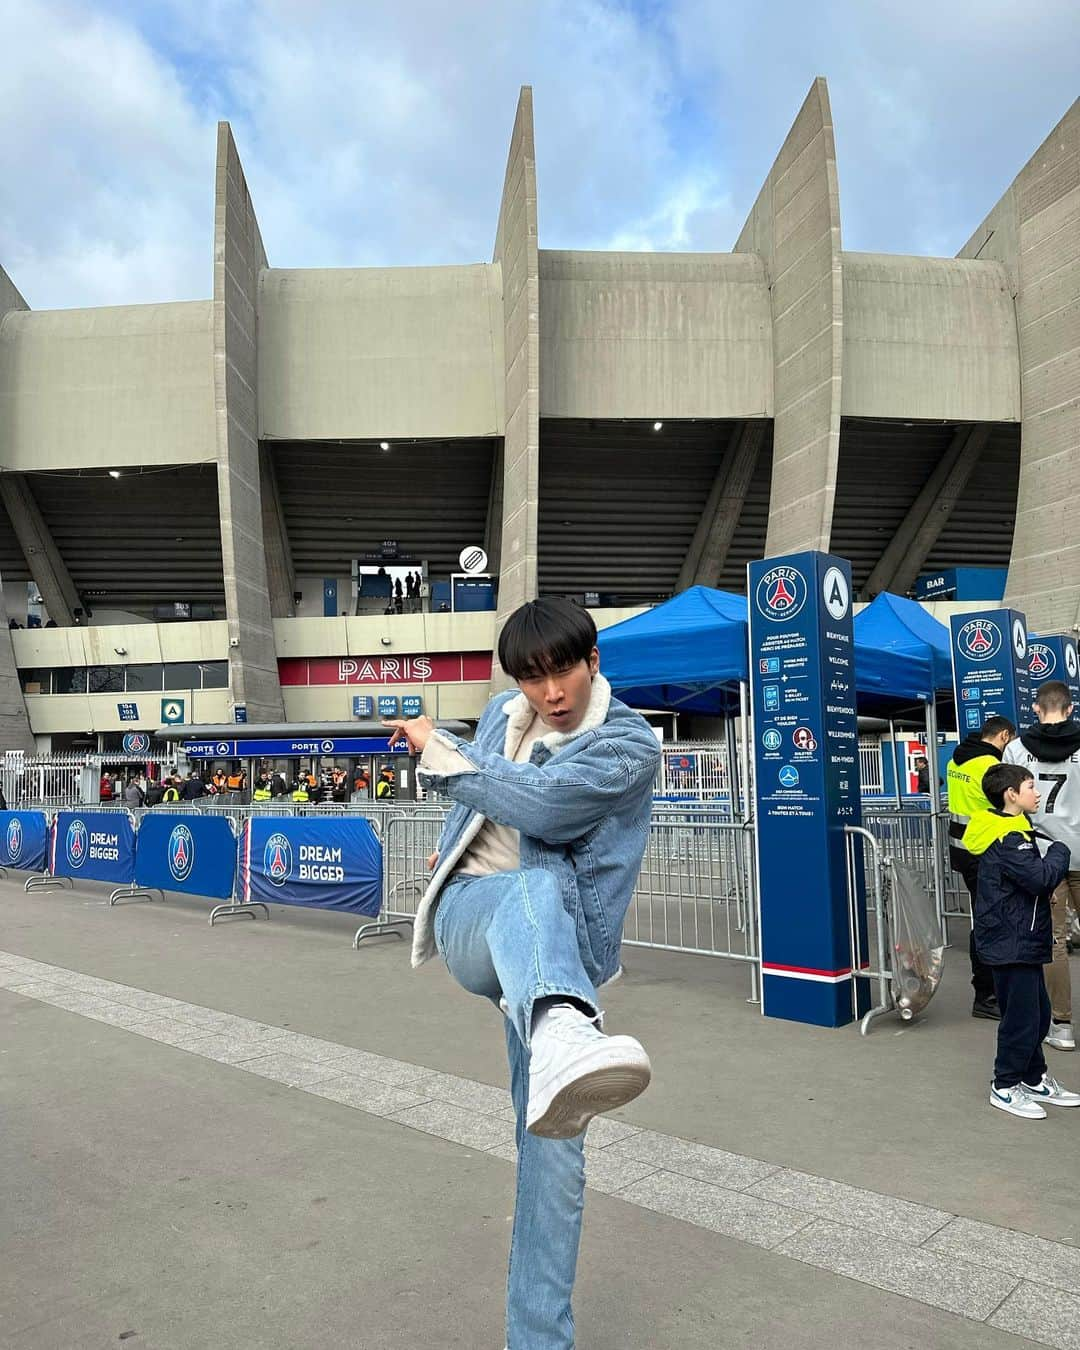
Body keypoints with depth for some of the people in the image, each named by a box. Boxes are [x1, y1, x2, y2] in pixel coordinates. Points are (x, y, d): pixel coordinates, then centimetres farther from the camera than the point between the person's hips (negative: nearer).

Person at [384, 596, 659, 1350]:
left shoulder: (629, 744, -6)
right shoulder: (504, 715, 12)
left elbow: (542, 804, -21)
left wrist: (436, 747, -13)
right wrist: (453, 849, 37)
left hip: (560, 950, -1)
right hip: (469, 913, 1)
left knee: (553, 1141, -5)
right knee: (534, 890, -37)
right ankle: (564, 1037, -71)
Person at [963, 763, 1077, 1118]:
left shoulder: (1010, 832, 13)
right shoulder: (1008, 839, -20)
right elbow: (1041, 878, -27)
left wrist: (1051, 860, -1)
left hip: (1021, 941, 10)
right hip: (1013, 943, -10)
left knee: (1038, 1013, 19)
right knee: (1021, 1017, -1)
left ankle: (1034, 1080, 32)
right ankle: (1005, 1087, 12)